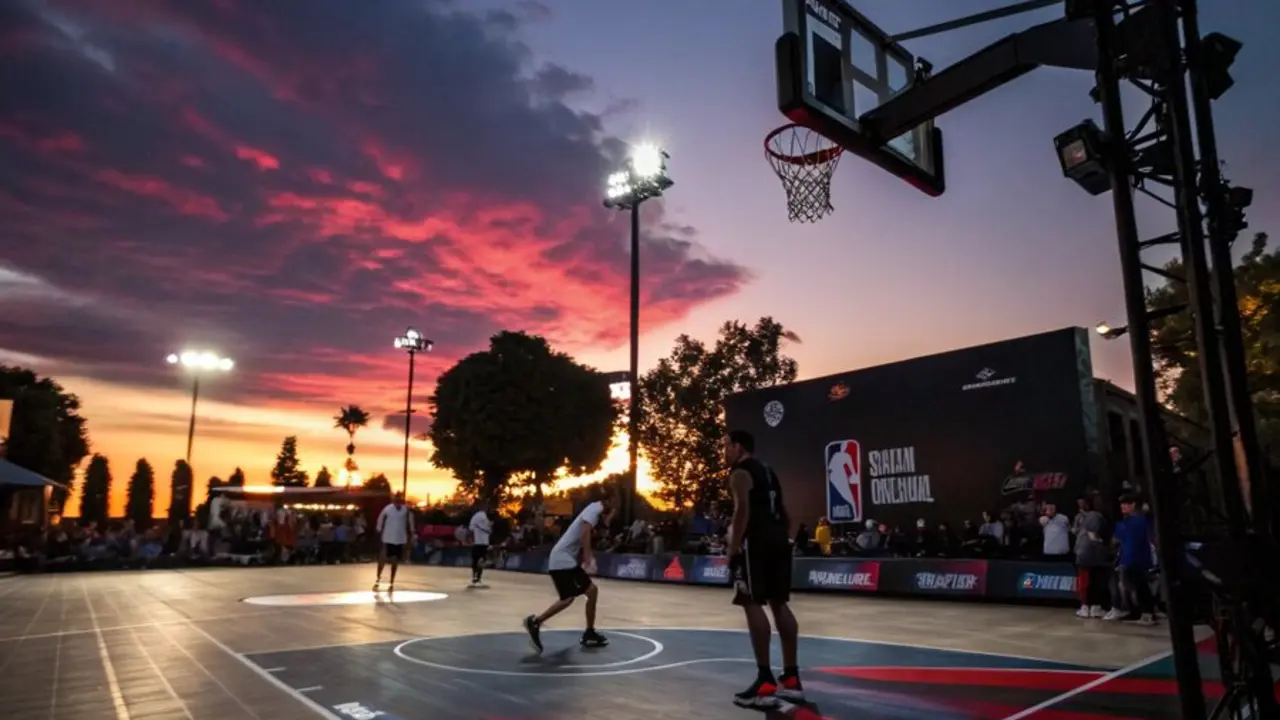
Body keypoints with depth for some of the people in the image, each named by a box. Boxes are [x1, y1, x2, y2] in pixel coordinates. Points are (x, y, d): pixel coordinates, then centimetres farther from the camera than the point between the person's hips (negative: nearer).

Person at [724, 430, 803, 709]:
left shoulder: (740, 471, -3)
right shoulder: (768, 471, 24)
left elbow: (742, 509, -17)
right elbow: (783, 514, 24)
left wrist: (733, 548, -17)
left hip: (755, 541, -9)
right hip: (778, 540, 9)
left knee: (752, 604, -7)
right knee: (779, 603, 11)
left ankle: (766, 682, -10)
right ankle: (791, 679, 15)